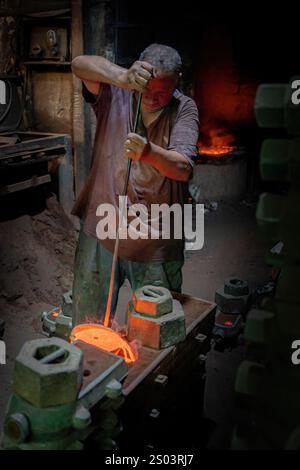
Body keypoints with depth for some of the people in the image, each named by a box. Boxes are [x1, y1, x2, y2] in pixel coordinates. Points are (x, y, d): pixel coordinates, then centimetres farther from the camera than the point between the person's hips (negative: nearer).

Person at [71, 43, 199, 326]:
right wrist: (122, 78, -40)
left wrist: (148, 152, -40)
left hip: (157, 242, 0)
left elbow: (183, 169, -20)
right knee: (89, 321, 16)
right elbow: (80, 64, -21)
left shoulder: (184, 109, -6)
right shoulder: (115, 94, -4)